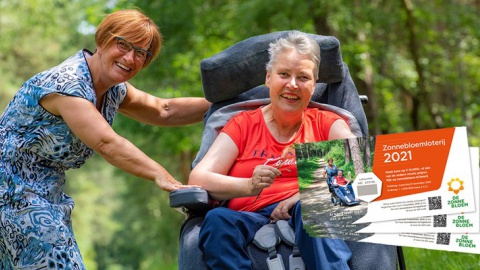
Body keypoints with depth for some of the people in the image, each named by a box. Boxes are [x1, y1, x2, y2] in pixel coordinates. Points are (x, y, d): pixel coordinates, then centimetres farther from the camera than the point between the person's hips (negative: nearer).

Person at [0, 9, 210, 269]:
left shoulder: (114, 90, 7)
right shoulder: (65, 84, -23)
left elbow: (164, 111, 18)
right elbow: (107, 144, -32)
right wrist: (160, 175, -40)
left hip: (50, 196, 9)